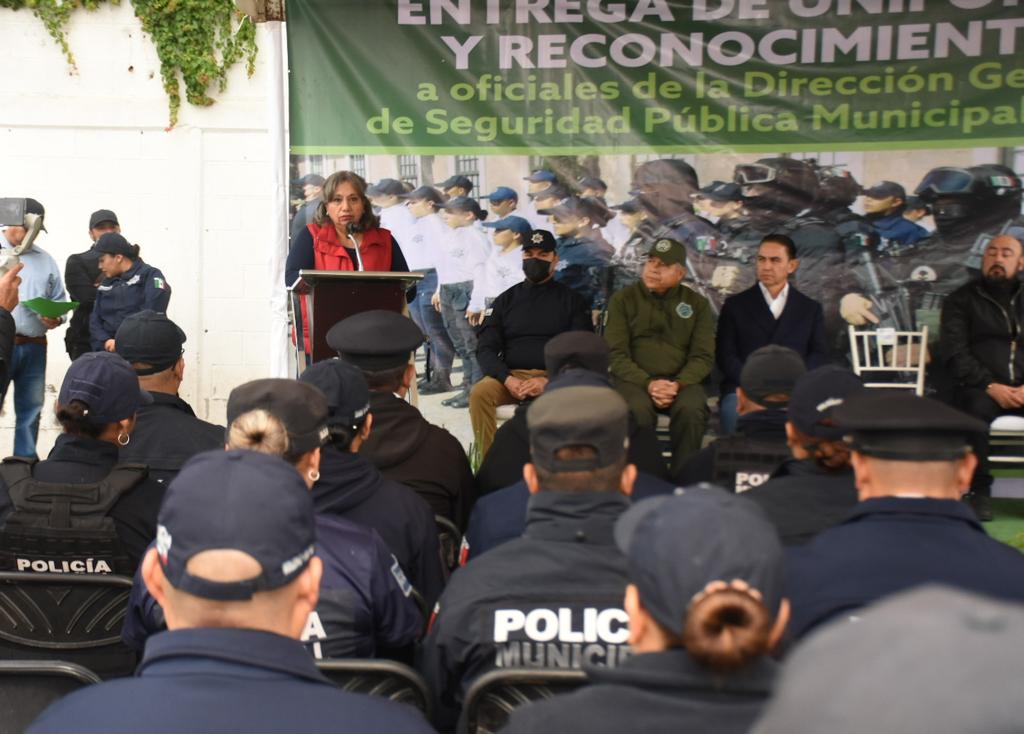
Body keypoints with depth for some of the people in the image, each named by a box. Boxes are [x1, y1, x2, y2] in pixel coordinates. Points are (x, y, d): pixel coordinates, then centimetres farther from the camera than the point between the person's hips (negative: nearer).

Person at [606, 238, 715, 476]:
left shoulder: (698, 304, 12)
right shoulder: (623, 300, 9)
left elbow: (703, 356, 5)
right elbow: (616, 354, 1)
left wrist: (678, 384, -15)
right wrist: (648, 383, -15)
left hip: (681, 380, 1)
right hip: (634, 379, -1)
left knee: (692, 410, -32)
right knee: (638, 410, -35)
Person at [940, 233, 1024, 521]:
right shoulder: (962, 300, 12)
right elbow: (955, 352, 0)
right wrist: (989, 386, -14)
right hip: (982, 388, -2)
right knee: (977, 407, -36)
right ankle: (979, 490, -22)